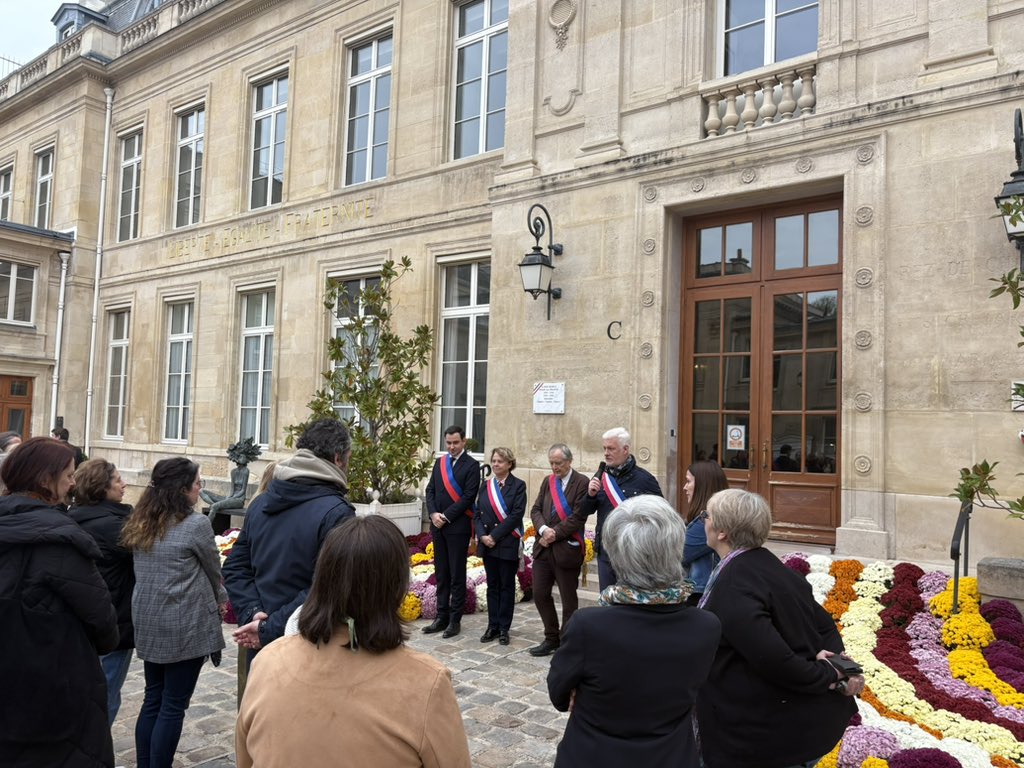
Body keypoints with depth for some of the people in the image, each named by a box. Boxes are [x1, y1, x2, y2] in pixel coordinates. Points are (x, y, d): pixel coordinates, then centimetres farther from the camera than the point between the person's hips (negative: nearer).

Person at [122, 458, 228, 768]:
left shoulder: (139, 522, 5)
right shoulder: (196, 524, -17)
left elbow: (147, 572, 13)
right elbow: (213, 571, -4)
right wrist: (220, 600, 17)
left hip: (148, 623, 7)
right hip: (184, 626, -7)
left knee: (152, 700, 17)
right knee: (173, 706, 4)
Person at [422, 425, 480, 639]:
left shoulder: (472, 465, -7)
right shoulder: (440, 463, 12)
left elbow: (468, 496, -13)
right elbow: (430, 490, 10)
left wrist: (446, 516, -14)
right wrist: (433, 514, -6)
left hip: (458, 527, -6)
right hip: (438, 525, 6)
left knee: (457, 575, 3)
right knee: (441, 574, 12)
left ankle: (455, 620, 11)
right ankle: (442, 617, 21)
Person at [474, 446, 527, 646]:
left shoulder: (518, 486, -6)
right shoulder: (486, 486, 10)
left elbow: (516, 515, -14)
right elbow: (477, 514, 8)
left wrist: (495, 536, -17)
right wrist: (482, 535, -9)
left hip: (508, 544, -4)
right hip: (487, 544, 5)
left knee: (507, 586, 5)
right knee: (492, 585, 11)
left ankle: (504, 628, 13)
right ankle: (493, 626, 19)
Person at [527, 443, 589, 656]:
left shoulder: (581, 483, -10)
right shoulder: (548, 481, 11)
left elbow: (578, 516, -16)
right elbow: (535, 510, 8)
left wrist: (555, 534, -15)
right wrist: (543, 529, -11)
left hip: (567, 549, -6)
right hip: (544, 547, 6)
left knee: (568, 599, 6)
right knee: (540, 594, 10)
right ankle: (551, 638, 27)